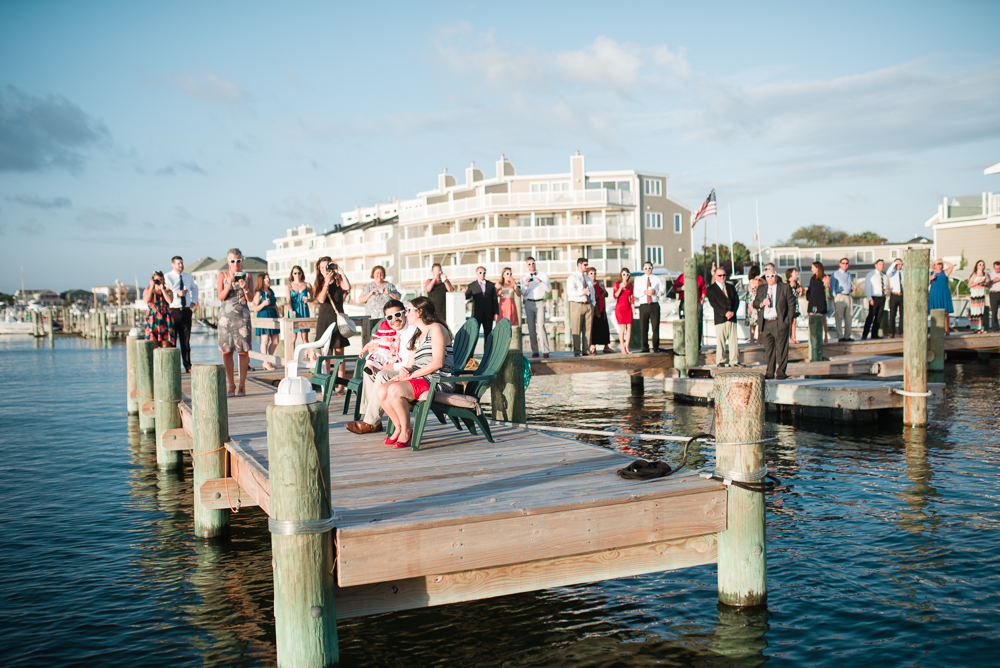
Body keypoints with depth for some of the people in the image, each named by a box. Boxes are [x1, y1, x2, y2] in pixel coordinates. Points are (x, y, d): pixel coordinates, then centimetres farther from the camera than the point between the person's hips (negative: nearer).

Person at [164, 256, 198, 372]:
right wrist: (177, 294, -28)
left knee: (186, 340, 6)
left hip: (186, 311, 4)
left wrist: (194, 301, 20)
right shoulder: (167, 277, -2)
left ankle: (188, 366, 8)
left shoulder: (188, 277, 14)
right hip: (172, 311, -4)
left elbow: (194, 288, 34)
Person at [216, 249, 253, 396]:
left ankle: (242, 384, 1)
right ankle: (230, 384, 6)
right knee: (226, 350, -2)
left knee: (243, 350, -5)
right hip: (226, 315, 0)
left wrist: (244, 287, -15)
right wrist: (229, 284, -16)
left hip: (243, 315, 0)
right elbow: (220, 297, -1)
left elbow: (250, 299, 3)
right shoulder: (223, 275, 8)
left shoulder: (247, 276, 8)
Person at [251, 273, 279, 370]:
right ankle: (266, 362, 3)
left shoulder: (271, 291, 15)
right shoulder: (258, 293, -5)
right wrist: (263, 304, -22)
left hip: (273, 317, 7)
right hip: (263, 317, -7)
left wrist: (278, 316, 16)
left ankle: (269, 361, 18)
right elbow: (255, 309, -7)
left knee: (275, 342, 5)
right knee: (265, 341, -5)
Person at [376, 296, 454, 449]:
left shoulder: (436, 329, -6)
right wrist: (404, 371, -1)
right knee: (381, 390, -11)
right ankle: (398, 428, 1)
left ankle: (406, 431, -13)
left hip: (437, 381, -9)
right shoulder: (419, 334, 24)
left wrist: (412, 375, -15)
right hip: (419, 378, 9)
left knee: (394, 390, -29)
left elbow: (438, 363, -17)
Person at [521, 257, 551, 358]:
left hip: (540, 303, -2)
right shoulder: (524, 278, 14)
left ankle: (545, 351, -14)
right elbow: (523, 293, 7)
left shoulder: (543, 275, 10)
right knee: (531, 328, -3)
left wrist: (540, 282, -13)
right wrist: (526, 286, -13)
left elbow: (549, 289, 2)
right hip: (529, 303, 2)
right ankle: (534, 351, 1)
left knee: (541, 326, -14)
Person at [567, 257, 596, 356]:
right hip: (577, 305, -6)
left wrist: (593, 304, 9)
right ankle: (576, 351, -3)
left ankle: (586, 350, 7)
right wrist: (582, 292, -24)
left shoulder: (588, 279, 21)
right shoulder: (572, 277, 0)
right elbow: (570, 292, -13)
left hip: (588, 305, 6)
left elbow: (592, 292, 22)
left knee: (587, 329, 2)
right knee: (576, 329, -6)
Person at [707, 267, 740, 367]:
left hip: (732, 318, 4)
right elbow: (714, 304, -8)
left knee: (733, 340, 3)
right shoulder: (711, 289, 2)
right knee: (721, 341, -2)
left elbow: (736, 300, 11)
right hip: (720, 319, -4)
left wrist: (733, 311, -7)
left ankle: (734, 361, 7)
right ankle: (720, 361, 6)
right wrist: (725, 313, -17)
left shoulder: (731, 287, 18)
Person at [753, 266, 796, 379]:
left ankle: (781, 372, 5)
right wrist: (762, 303, -8)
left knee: (781, 349, -2)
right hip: (766, 324, 4)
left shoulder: (785, 288, 5)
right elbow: (755, 303, 15)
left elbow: (791, 304, 3)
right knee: (768, 349, 7)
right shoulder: (761, 289, 16)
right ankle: (770, 372, 14)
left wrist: (789, 319, -5)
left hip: (780, 323, -4)